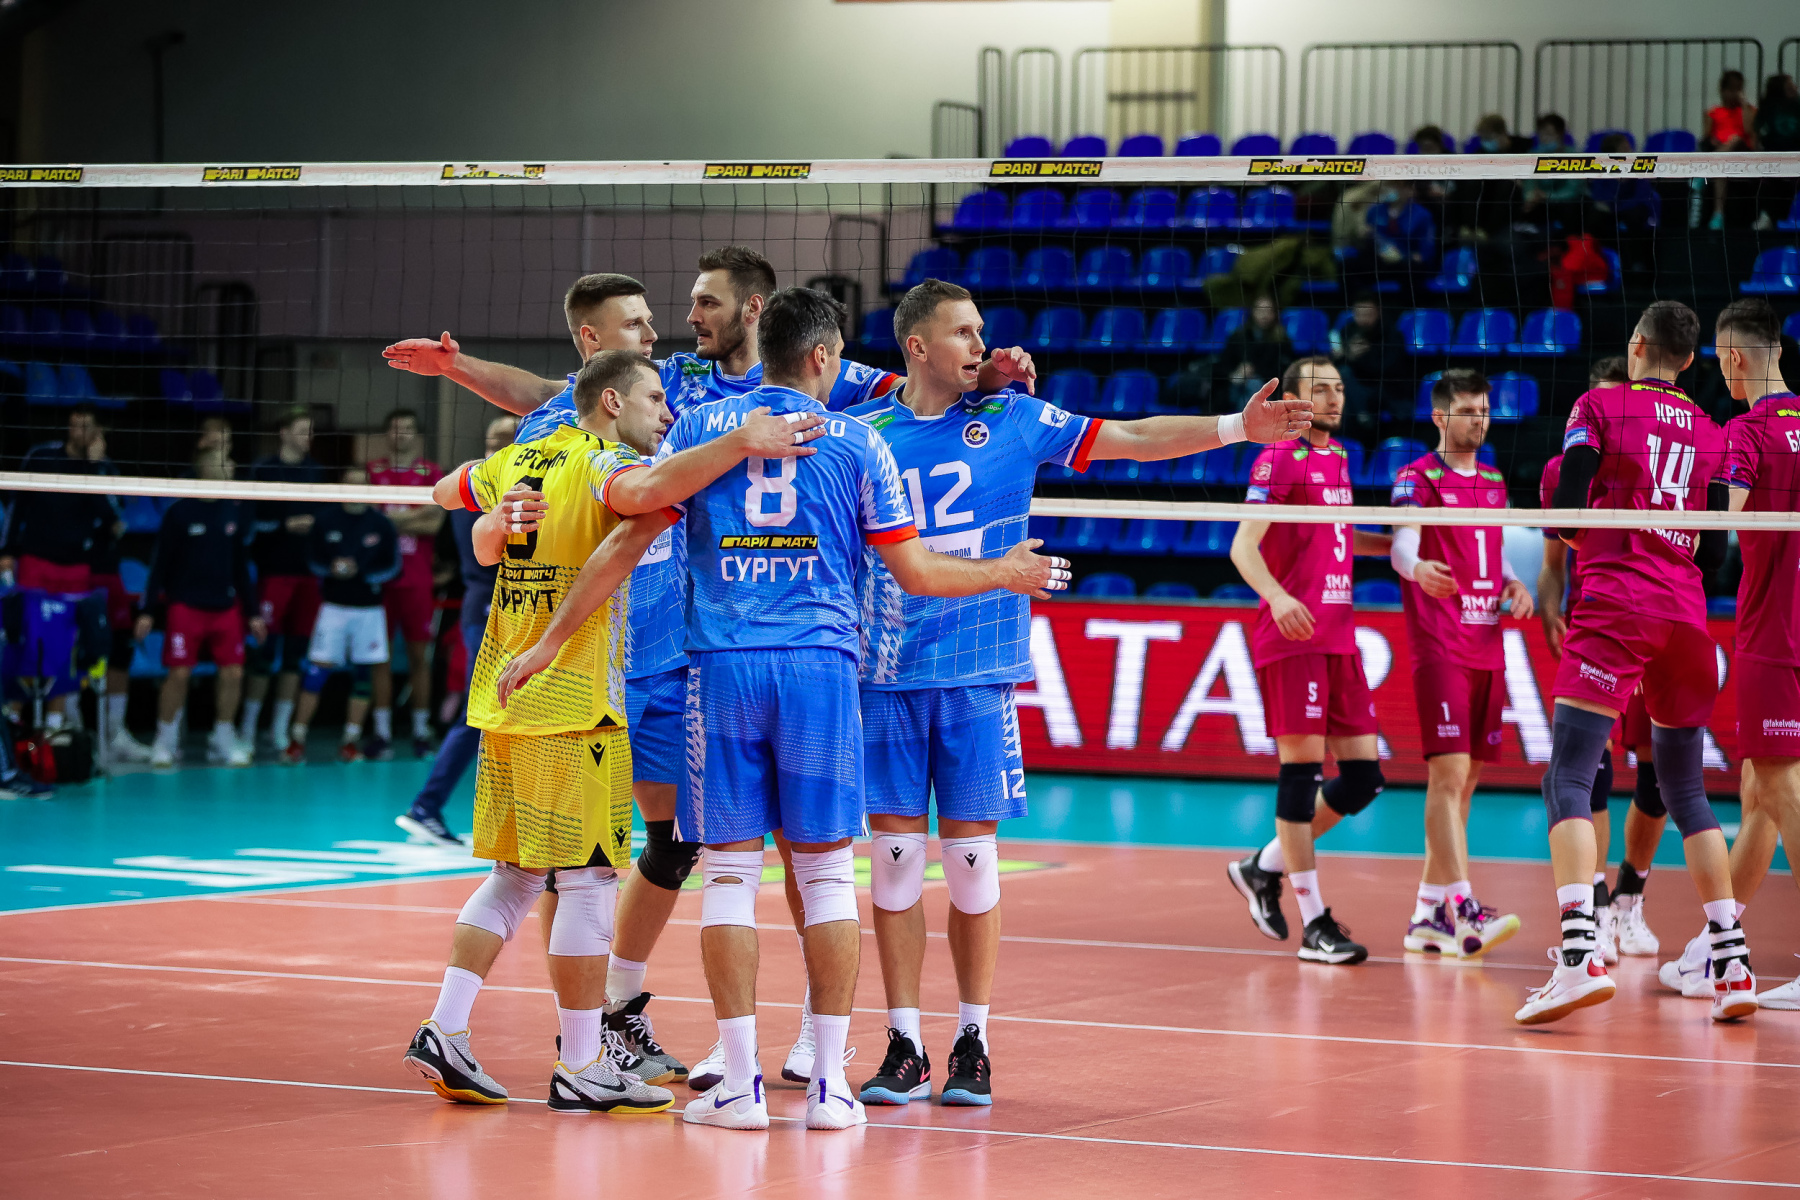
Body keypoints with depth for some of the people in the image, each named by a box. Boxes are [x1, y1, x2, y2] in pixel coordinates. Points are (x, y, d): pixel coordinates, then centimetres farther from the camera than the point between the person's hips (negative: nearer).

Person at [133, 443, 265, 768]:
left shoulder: (234, 512, 7)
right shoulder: (180, 513, -5)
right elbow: (160, 564, -3)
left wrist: (252, 612, 13)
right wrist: (147, 611, -8)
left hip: (226, 606, 4)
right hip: (186, 605, -4)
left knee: (233, 673, -1)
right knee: (179, 674, -7)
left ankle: (223, 741, 13)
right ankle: (165, 744, 7)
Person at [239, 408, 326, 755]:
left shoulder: (315, 471, 13)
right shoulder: (263, 470, -3)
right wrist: (285, 525, -18)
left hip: (309, 571, 5)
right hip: (275, 570, -5)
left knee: (296, 653, 5)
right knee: (266, 651, -5)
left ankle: (280, 728, 11)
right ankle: (247, 727, 3)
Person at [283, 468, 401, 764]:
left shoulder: (381, 524, 2)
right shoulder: (325, 520, 2)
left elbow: (393, 565, 3)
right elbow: (312, 559, 8)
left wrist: (362, 573, -12)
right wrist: (330, 569, -14)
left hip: (369, 609, 1)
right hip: (333, 605, -1)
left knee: (363, 673, 3)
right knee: (316, 670, -6)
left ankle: (351, 740, 12)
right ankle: (297, 739, -2)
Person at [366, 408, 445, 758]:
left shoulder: (432, 473, 5)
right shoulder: (372, 471, 9)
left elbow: (435, 524, -5)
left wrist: (395, 521, -11)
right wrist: (415, 517, -9)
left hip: (417, 580, -1)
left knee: (419, 654, 2)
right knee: (380, 655, 0)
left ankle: (421, 731, 7)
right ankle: (381, 732, 3)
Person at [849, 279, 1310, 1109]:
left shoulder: (1013, 419, 6)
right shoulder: (861, 431, 4)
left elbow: (1130, 438, 5)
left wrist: (1237, 427, -2)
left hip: (976, 676, 0)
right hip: (885, 675, 0)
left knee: (972, 859, 0)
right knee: (893, 860, -1)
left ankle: (972, 1044, 10)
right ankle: (904, 1049, 7)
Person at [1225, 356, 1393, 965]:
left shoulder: (1337, 459, 18)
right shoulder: (1278, 460, -6)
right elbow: (1243, 546, -13)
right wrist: (1277, 595, -30)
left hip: (1339, 636, 8)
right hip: (1292, 637, -8)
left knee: (1363, 776, 4)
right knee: (1302, 769, -7)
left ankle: (1263, 868, 21)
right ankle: (1314, 924, -4)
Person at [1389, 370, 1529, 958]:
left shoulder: (1494, 481, 17)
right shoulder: (1418, 478, -4)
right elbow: (1402, 543, -18)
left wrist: (1512, 585, 5)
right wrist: (1417, 568, -41)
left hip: (1488, 650, 7)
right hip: (1440, 649, -7)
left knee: (1464, 782, 7)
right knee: (1449, 775, -15)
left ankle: (1427, 914, 12)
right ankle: (1461, 909, -22)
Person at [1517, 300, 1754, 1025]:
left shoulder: (1600, 406, 2)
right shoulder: (1712, 434, 15)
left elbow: (1564, 514, -5)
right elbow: (1715, 550, 13)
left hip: (1613, 608, -5)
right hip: (1686, 615, 5)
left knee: (1568, 779, -11)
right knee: (1685, 790, 15)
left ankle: (1579, 956, -30)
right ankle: (1732, 961, 8)